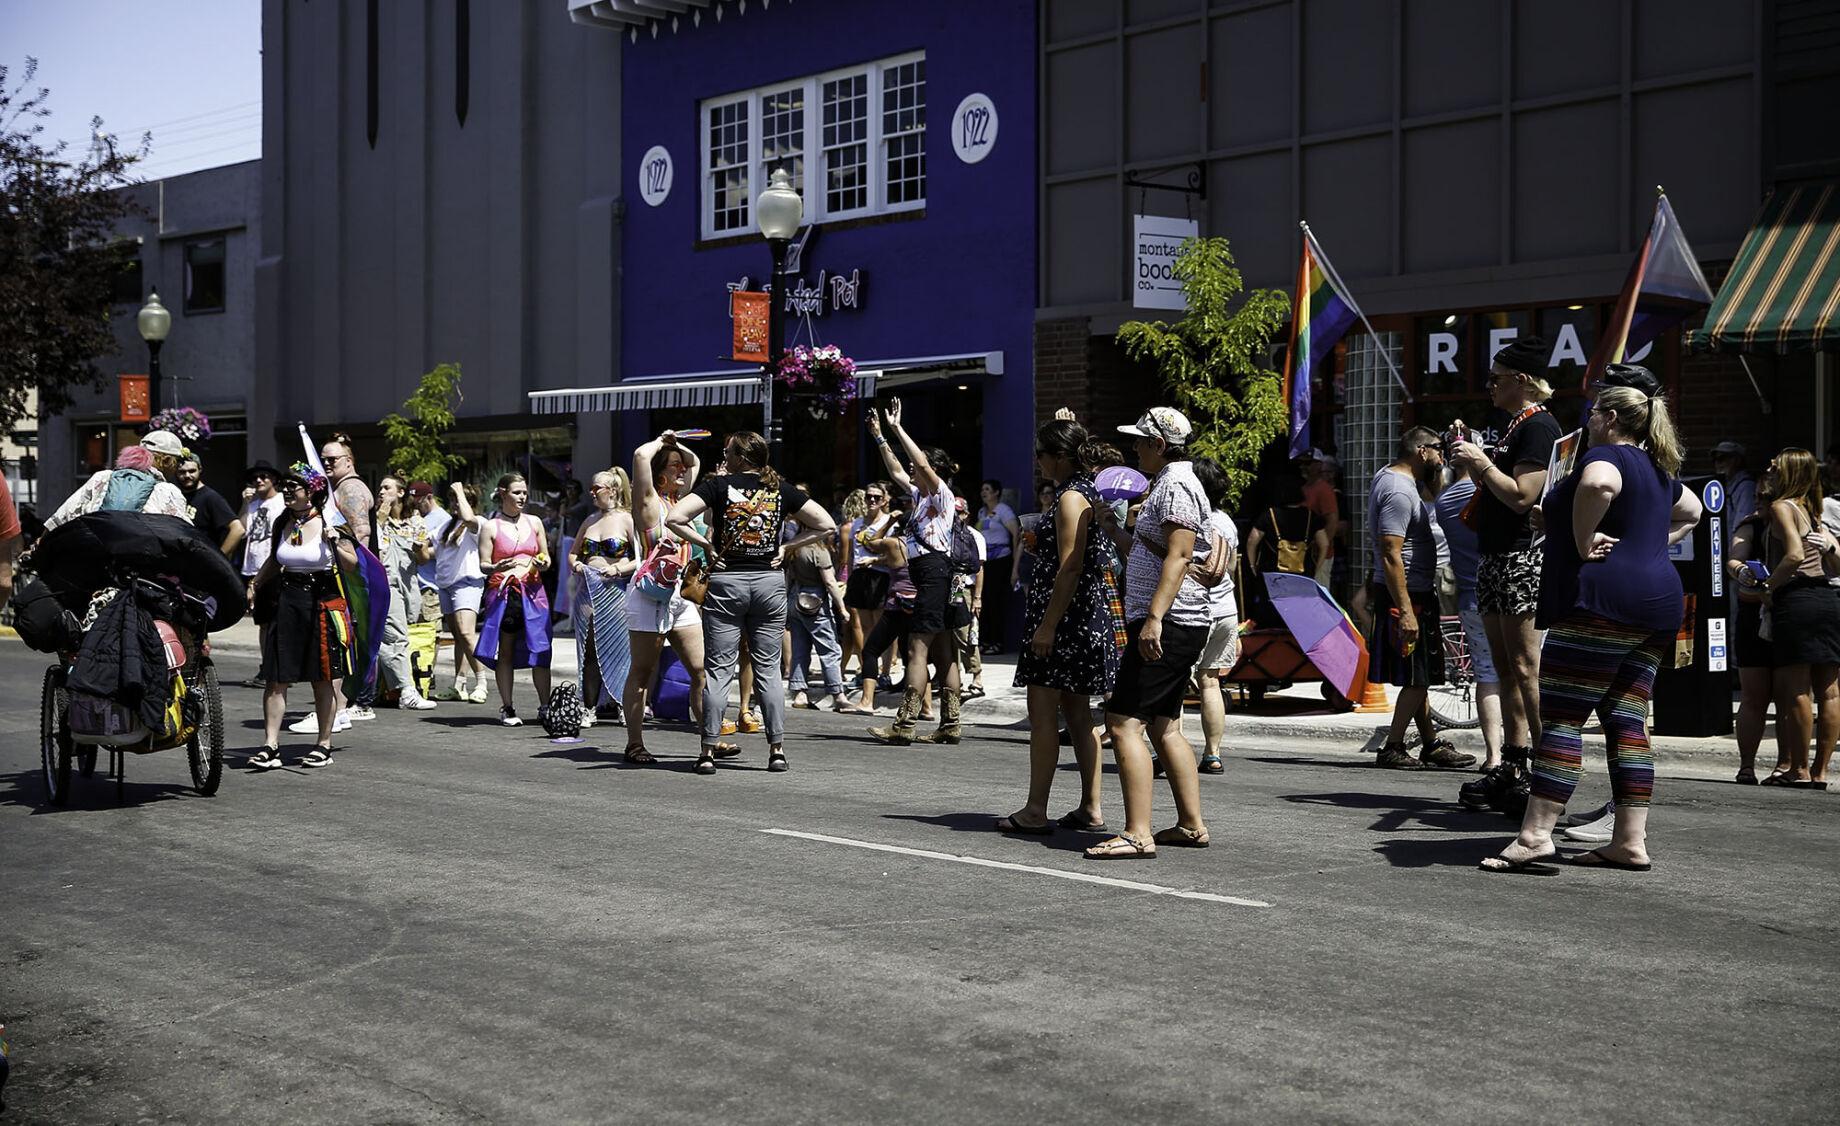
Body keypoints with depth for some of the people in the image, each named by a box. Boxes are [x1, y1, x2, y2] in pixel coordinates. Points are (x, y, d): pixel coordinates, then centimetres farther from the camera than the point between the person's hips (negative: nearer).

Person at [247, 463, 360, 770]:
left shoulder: (329, 523, -5)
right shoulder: (282, 523, 9)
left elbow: (353, 563, -5)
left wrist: (334, 543, -21)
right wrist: (254, 587, 18)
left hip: (323, 603, -4)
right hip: (286, 601, 4)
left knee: (322, 679, 5)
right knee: (276, 677, -4)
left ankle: (324, 744, 15)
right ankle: (270, 745, -5)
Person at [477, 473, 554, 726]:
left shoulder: (534, 522, 13)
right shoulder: (491, 527, 3)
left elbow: (546, 556, 19)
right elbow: (483, 564, 1)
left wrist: (543, 563, -4)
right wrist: (498, 567, -20)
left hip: (533, 592, 2)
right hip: (503, 593, -2)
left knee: (540, 650, -5)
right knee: (505, 652, 2)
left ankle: (545, 708, 0)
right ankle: (507, 708, 9)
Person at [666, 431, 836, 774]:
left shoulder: (718, 485, -3)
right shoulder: (780, 489, 5)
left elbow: (674, 518, -15)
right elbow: (827, 525, 4)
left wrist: (705, 543, -3)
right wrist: (787, 547, 6)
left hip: (726, 581, -2)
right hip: (769, 582, 2)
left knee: (718, 669, 1)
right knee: (768, 668, 8)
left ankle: (709, 749, 0)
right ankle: (777, 748, 6)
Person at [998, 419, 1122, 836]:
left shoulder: (1071, 499, -14)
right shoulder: (1090, 493, 16)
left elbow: (1070, 569, -20)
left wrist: (1047, 625, -20)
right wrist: (1037, 547, 19)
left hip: (1066, 615, -10)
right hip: (1087, 616, 10)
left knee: (1042, 712, -7)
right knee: (1077, 713, 12)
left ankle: (1035, 811, -6)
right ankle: (1091, 809, 13)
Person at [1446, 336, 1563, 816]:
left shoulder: (1539, 426, -11)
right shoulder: (1514, 426, 19)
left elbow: (1521, 496, -19)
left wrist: (1480, 462, -11)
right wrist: (1470, 454, 13)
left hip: (1522, 557, -10)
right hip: (1495, 557, 11)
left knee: (1525, 668, -11)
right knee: (1505, 667, 10)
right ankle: (1511, 772, 14)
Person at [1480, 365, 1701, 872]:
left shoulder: (1604, 457, -8)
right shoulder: (1658, 470, 21)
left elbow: (1599, 484, -33)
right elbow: (1691, 512, 40)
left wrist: (1583, 543, -20)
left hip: (1601, 601, -9)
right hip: (1657, 602, 9)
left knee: (1560, 716, -9)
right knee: (1627, 720, 8)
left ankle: (1536, 834, -14)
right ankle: (1630, 840, 6)